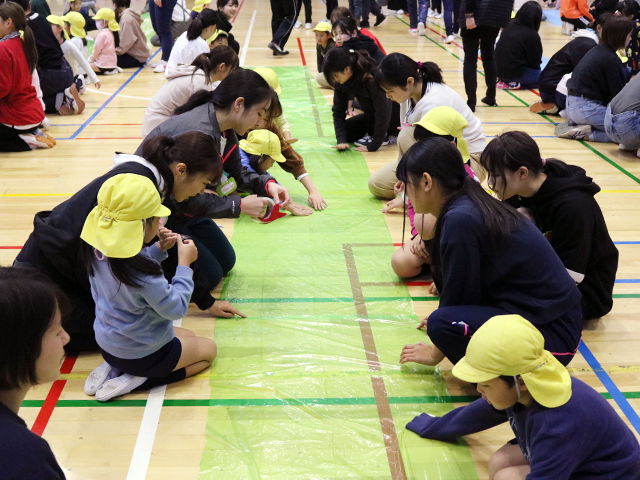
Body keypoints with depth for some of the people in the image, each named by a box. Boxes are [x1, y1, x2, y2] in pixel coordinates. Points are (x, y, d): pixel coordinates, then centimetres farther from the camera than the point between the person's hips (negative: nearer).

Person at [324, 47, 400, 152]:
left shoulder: (371, 77, -33)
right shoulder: (341, 82, -12)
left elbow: (383, 112, -34)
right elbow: (338, 111, -8)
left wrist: (373, 146, -33)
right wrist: (341, 140, -21)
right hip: (374, 115, 8)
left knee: (365, 98, -29)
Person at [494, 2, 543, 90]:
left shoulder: (508, 27, 3)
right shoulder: (532, 35, -15)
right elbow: (535, 62, -4)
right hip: (516, 73, -7)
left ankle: (506, 81, 7)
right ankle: (514, 83, -6)